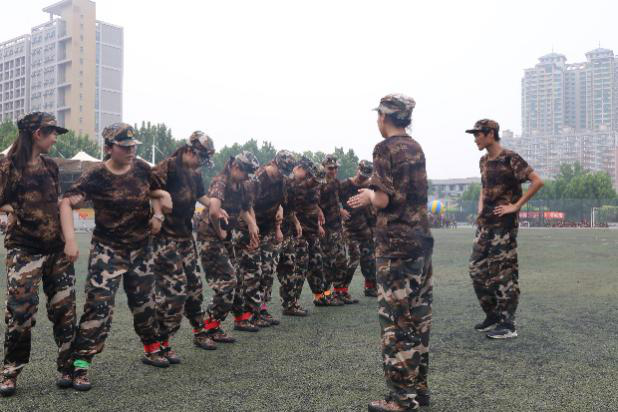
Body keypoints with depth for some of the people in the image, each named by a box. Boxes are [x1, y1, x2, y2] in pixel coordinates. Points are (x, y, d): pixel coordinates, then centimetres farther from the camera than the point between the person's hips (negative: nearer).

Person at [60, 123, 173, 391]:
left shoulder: (141, 168, -1)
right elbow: (67, 202, -25)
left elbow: (156, 193, 15)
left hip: (140, 248, 5)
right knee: (99, 305, -12)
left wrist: (158, 211, -7)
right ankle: (80, 364, -2)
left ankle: (152, 350, 36)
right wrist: (70, 240, -36)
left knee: (144, 301, 16)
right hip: (107, 250, -5)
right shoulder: (96, 176, -16)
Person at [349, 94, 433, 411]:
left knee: (396, 319, -3)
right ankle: (418, 386, 23)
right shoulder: (416, 148, 14)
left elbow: (384, 199, -20)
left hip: (396, 244, -8)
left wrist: (368, 196, -8)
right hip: (421, 239, 9)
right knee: (418, 315, 13)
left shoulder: (385, 148, -10)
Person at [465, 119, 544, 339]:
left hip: (504, 224, -8)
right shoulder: (484, 161, 14)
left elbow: (537, 181, -16)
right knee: (477, 269, 8)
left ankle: (508, 325, 4)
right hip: (484, 223, 8)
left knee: (504, 272, -4)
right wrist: (481, 207, 13)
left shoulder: (510, 158, -10)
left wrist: (516, 206, -16)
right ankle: (493, 315, 22)